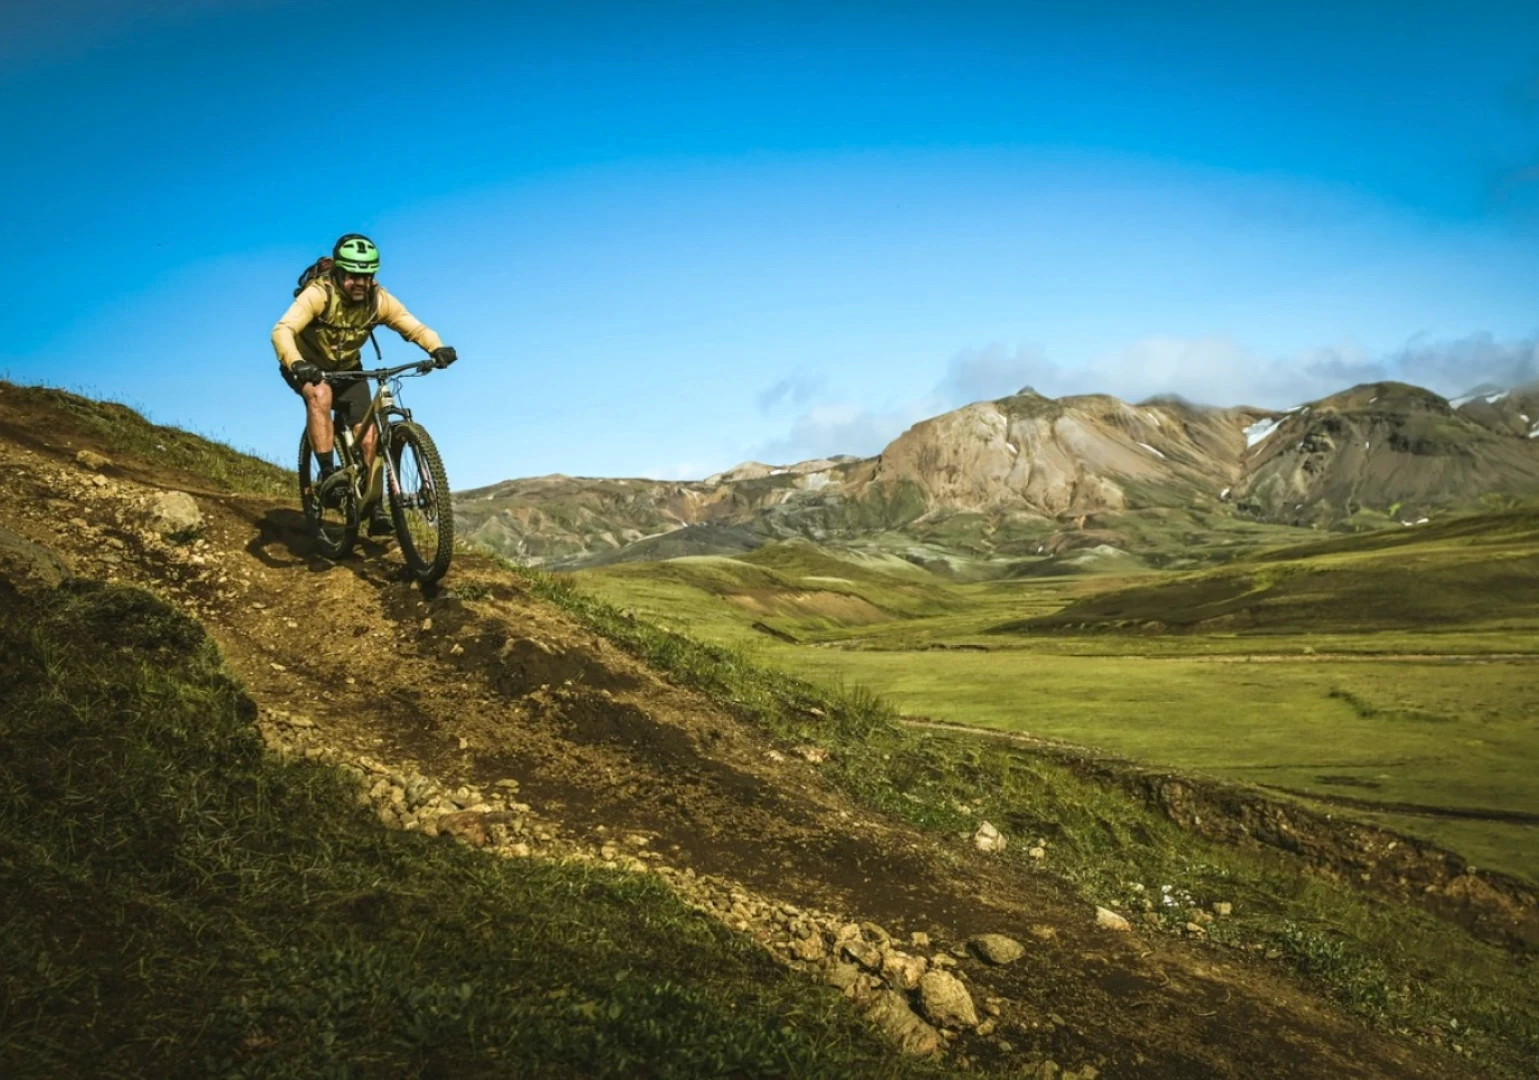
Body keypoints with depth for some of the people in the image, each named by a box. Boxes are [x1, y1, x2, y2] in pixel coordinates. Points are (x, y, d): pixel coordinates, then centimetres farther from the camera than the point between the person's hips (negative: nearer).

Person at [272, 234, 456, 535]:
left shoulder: (378, 301, -21)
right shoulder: (318, 294, -31)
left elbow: (415, 327, -23)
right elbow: (282, 330, -42)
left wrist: (437, 348, -45)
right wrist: (296, 363, -62)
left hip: (347, 369, 4)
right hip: (308, 366, -3)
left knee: (368, 437, -6)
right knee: (320, 395, -37)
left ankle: (376, 510, 4)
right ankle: (326, 472, -29)